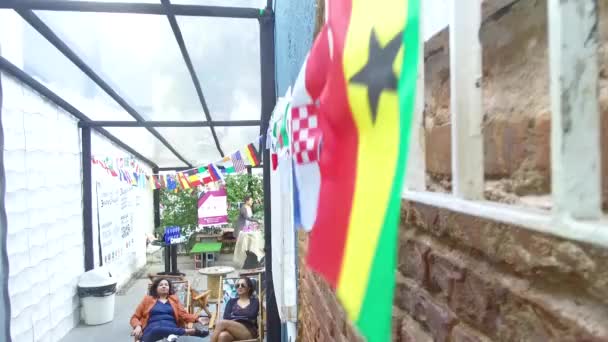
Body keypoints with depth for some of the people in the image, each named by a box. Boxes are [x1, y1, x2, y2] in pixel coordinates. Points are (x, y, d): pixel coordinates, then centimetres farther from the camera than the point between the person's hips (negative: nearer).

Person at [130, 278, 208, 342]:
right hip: (152, 330, 0)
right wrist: (138, 326, -3)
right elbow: (135, 317, 20)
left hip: (171, 328, 1)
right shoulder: (148, 299, 22)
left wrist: (197, 319, -5)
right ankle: (191, 331, -34)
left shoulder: (174, 299, 24)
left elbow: (183, 314, 14)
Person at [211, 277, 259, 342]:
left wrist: (234, 316, 5)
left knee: (222, 323, -29)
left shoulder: (254, 301, 14)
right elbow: (226, 317, 4)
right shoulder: (232, 301, 23)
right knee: (222, 336, -38)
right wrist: (245, 318, -3)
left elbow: (251, 315, -6)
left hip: (249, 332, -3)